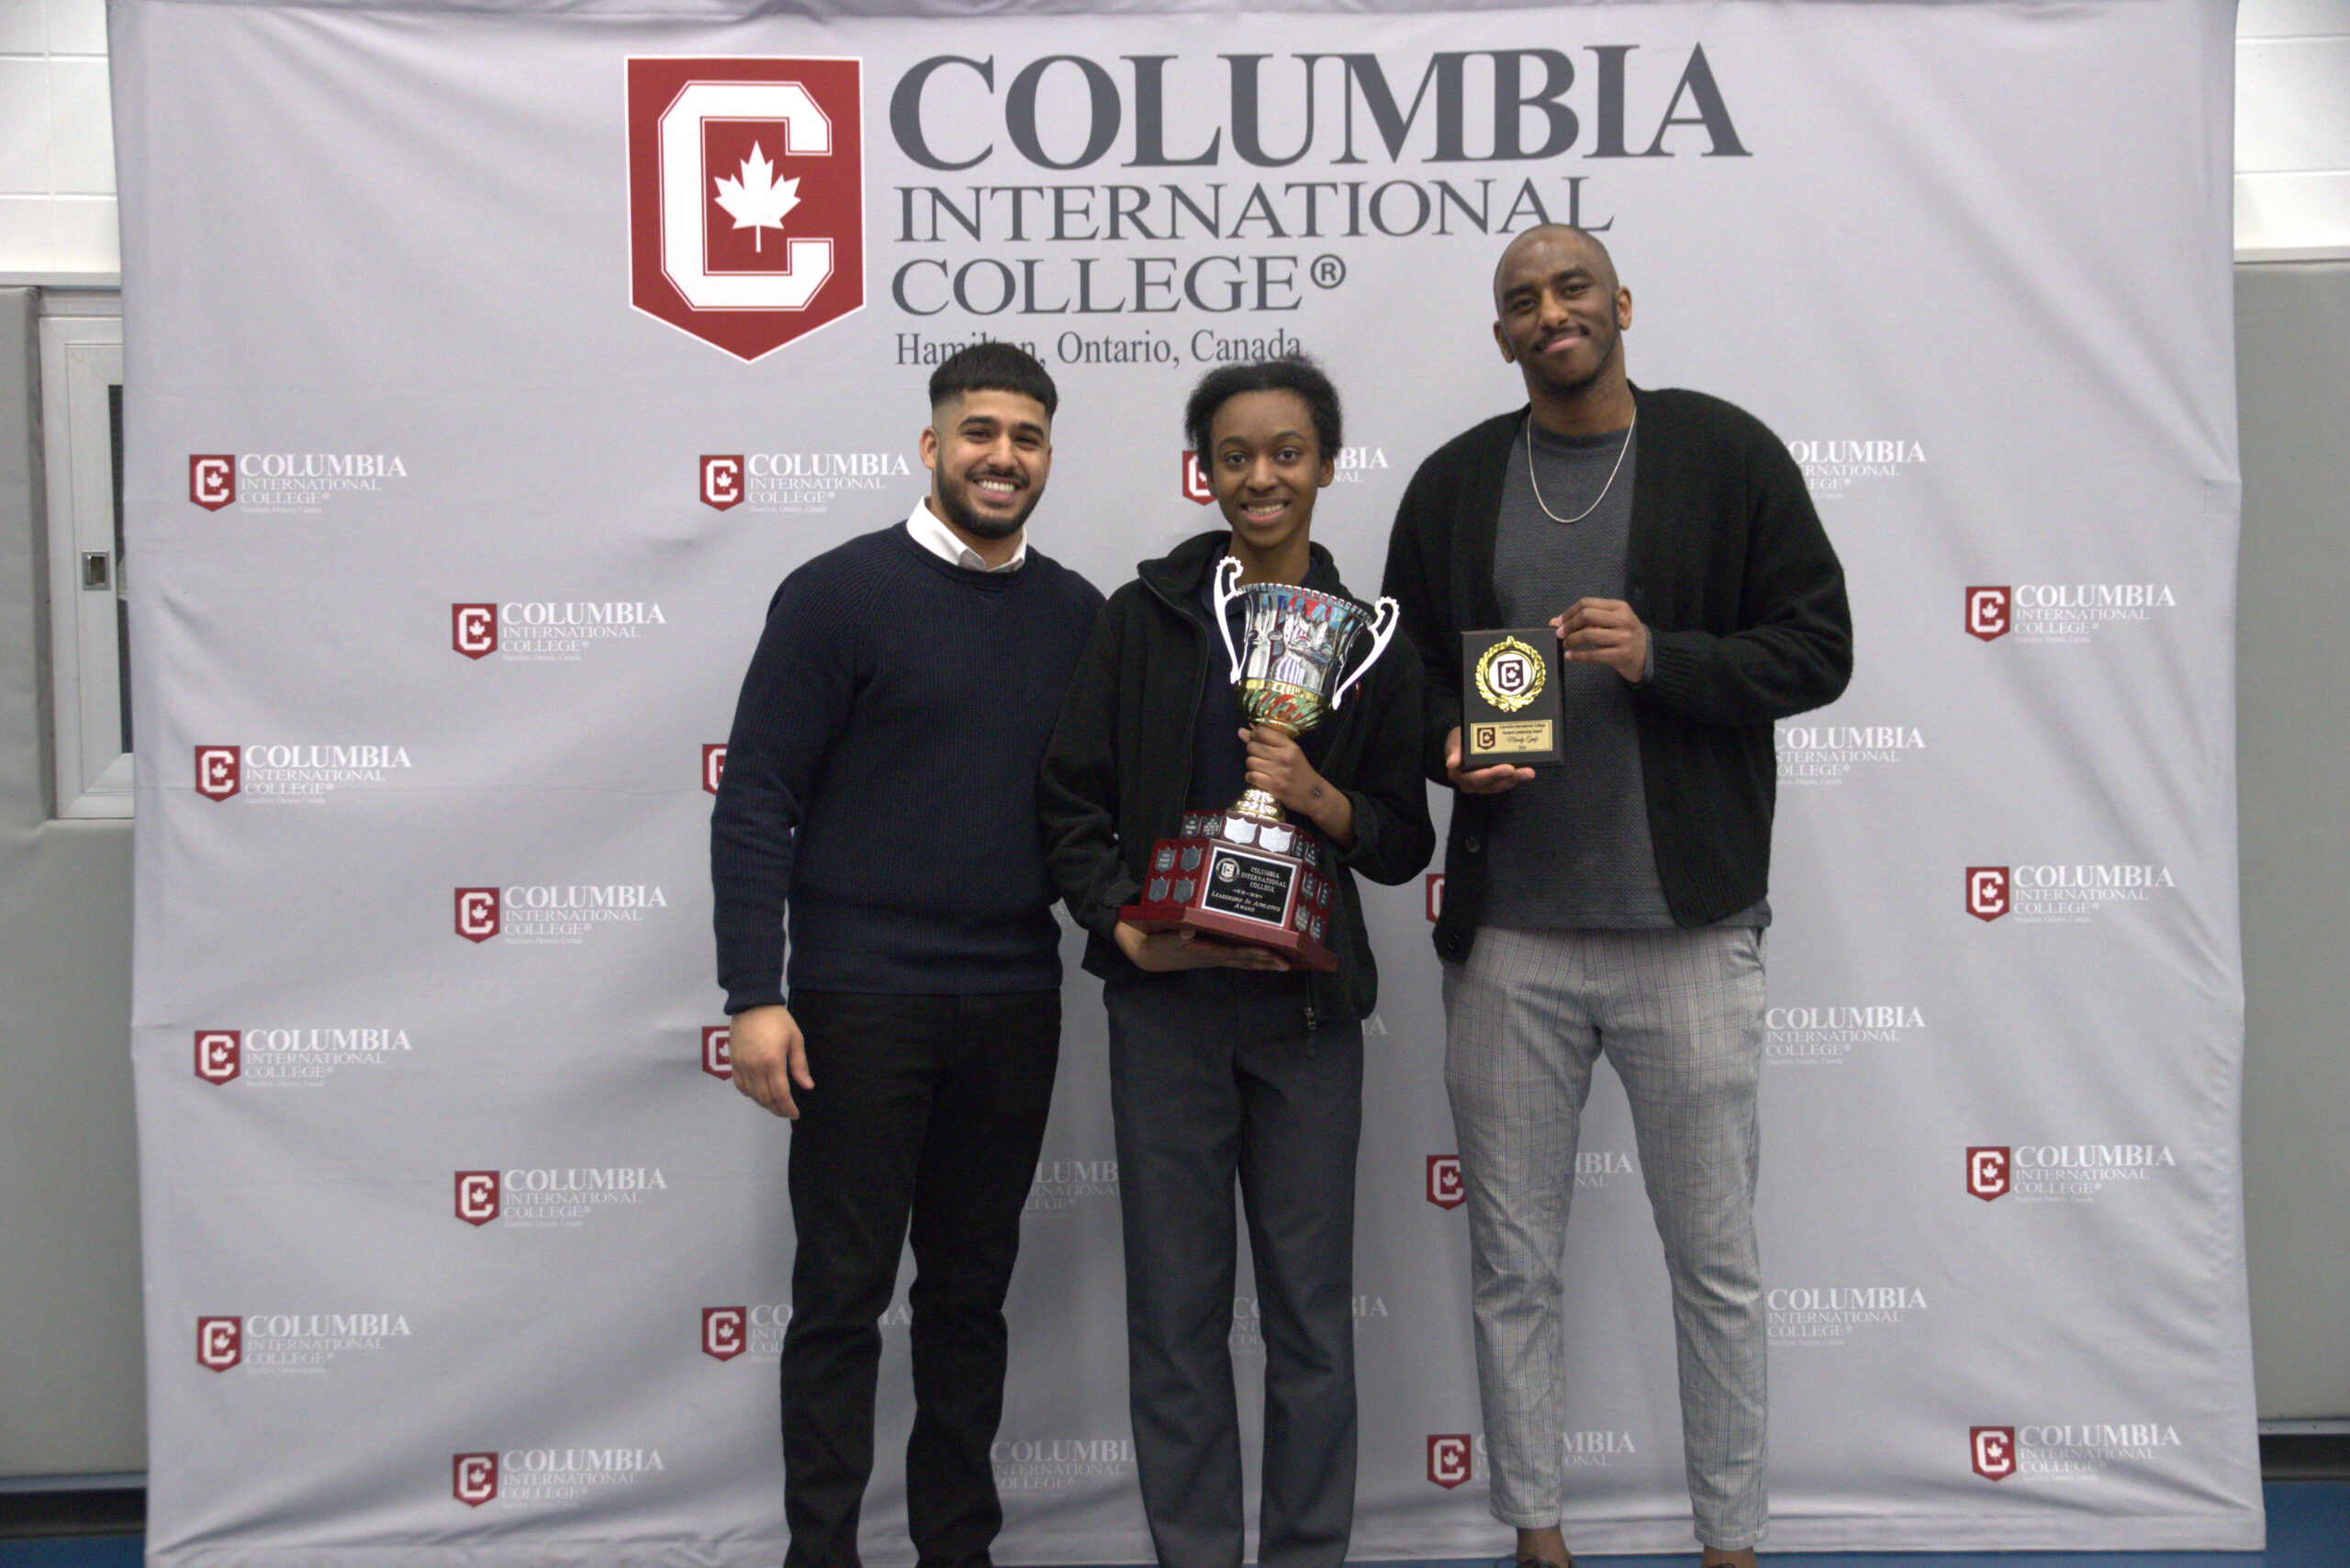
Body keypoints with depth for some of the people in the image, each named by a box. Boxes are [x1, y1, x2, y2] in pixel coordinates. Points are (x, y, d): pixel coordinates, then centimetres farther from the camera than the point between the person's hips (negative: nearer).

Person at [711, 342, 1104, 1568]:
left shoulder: (1077, 616, 8)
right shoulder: (840, 594, -5)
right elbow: (754, 801, -8)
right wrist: (754, 994, -14)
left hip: (1015, 1005, 4)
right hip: (862, 1000, -4)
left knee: (972, 1293, 13)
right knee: (843, 1295, 3)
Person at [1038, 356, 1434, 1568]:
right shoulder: (1143, 618, 4)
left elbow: (1404, 844, 7)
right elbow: (1070, 804, 4)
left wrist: (1319, 797, -11)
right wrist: (1123, 925, -10)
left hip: (1307, 1003, 1)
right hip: (1165, 1000, 0)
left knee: (1310, 1310, 5)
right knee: (1175, 1310, 5)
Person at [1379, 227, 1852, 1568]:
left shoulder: (1727, 454, 1)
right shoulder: (1455, 485, 9)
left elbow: (1818, 647, -1)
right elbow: (1408, 678, 15)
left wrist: (1661, 658, -16)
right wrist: (1450, 746, -7)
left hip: (1690, 928, -2)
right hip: (1509, 936, 3)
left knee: (1718, 1259, 7)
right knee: (1514, 1266, 10)